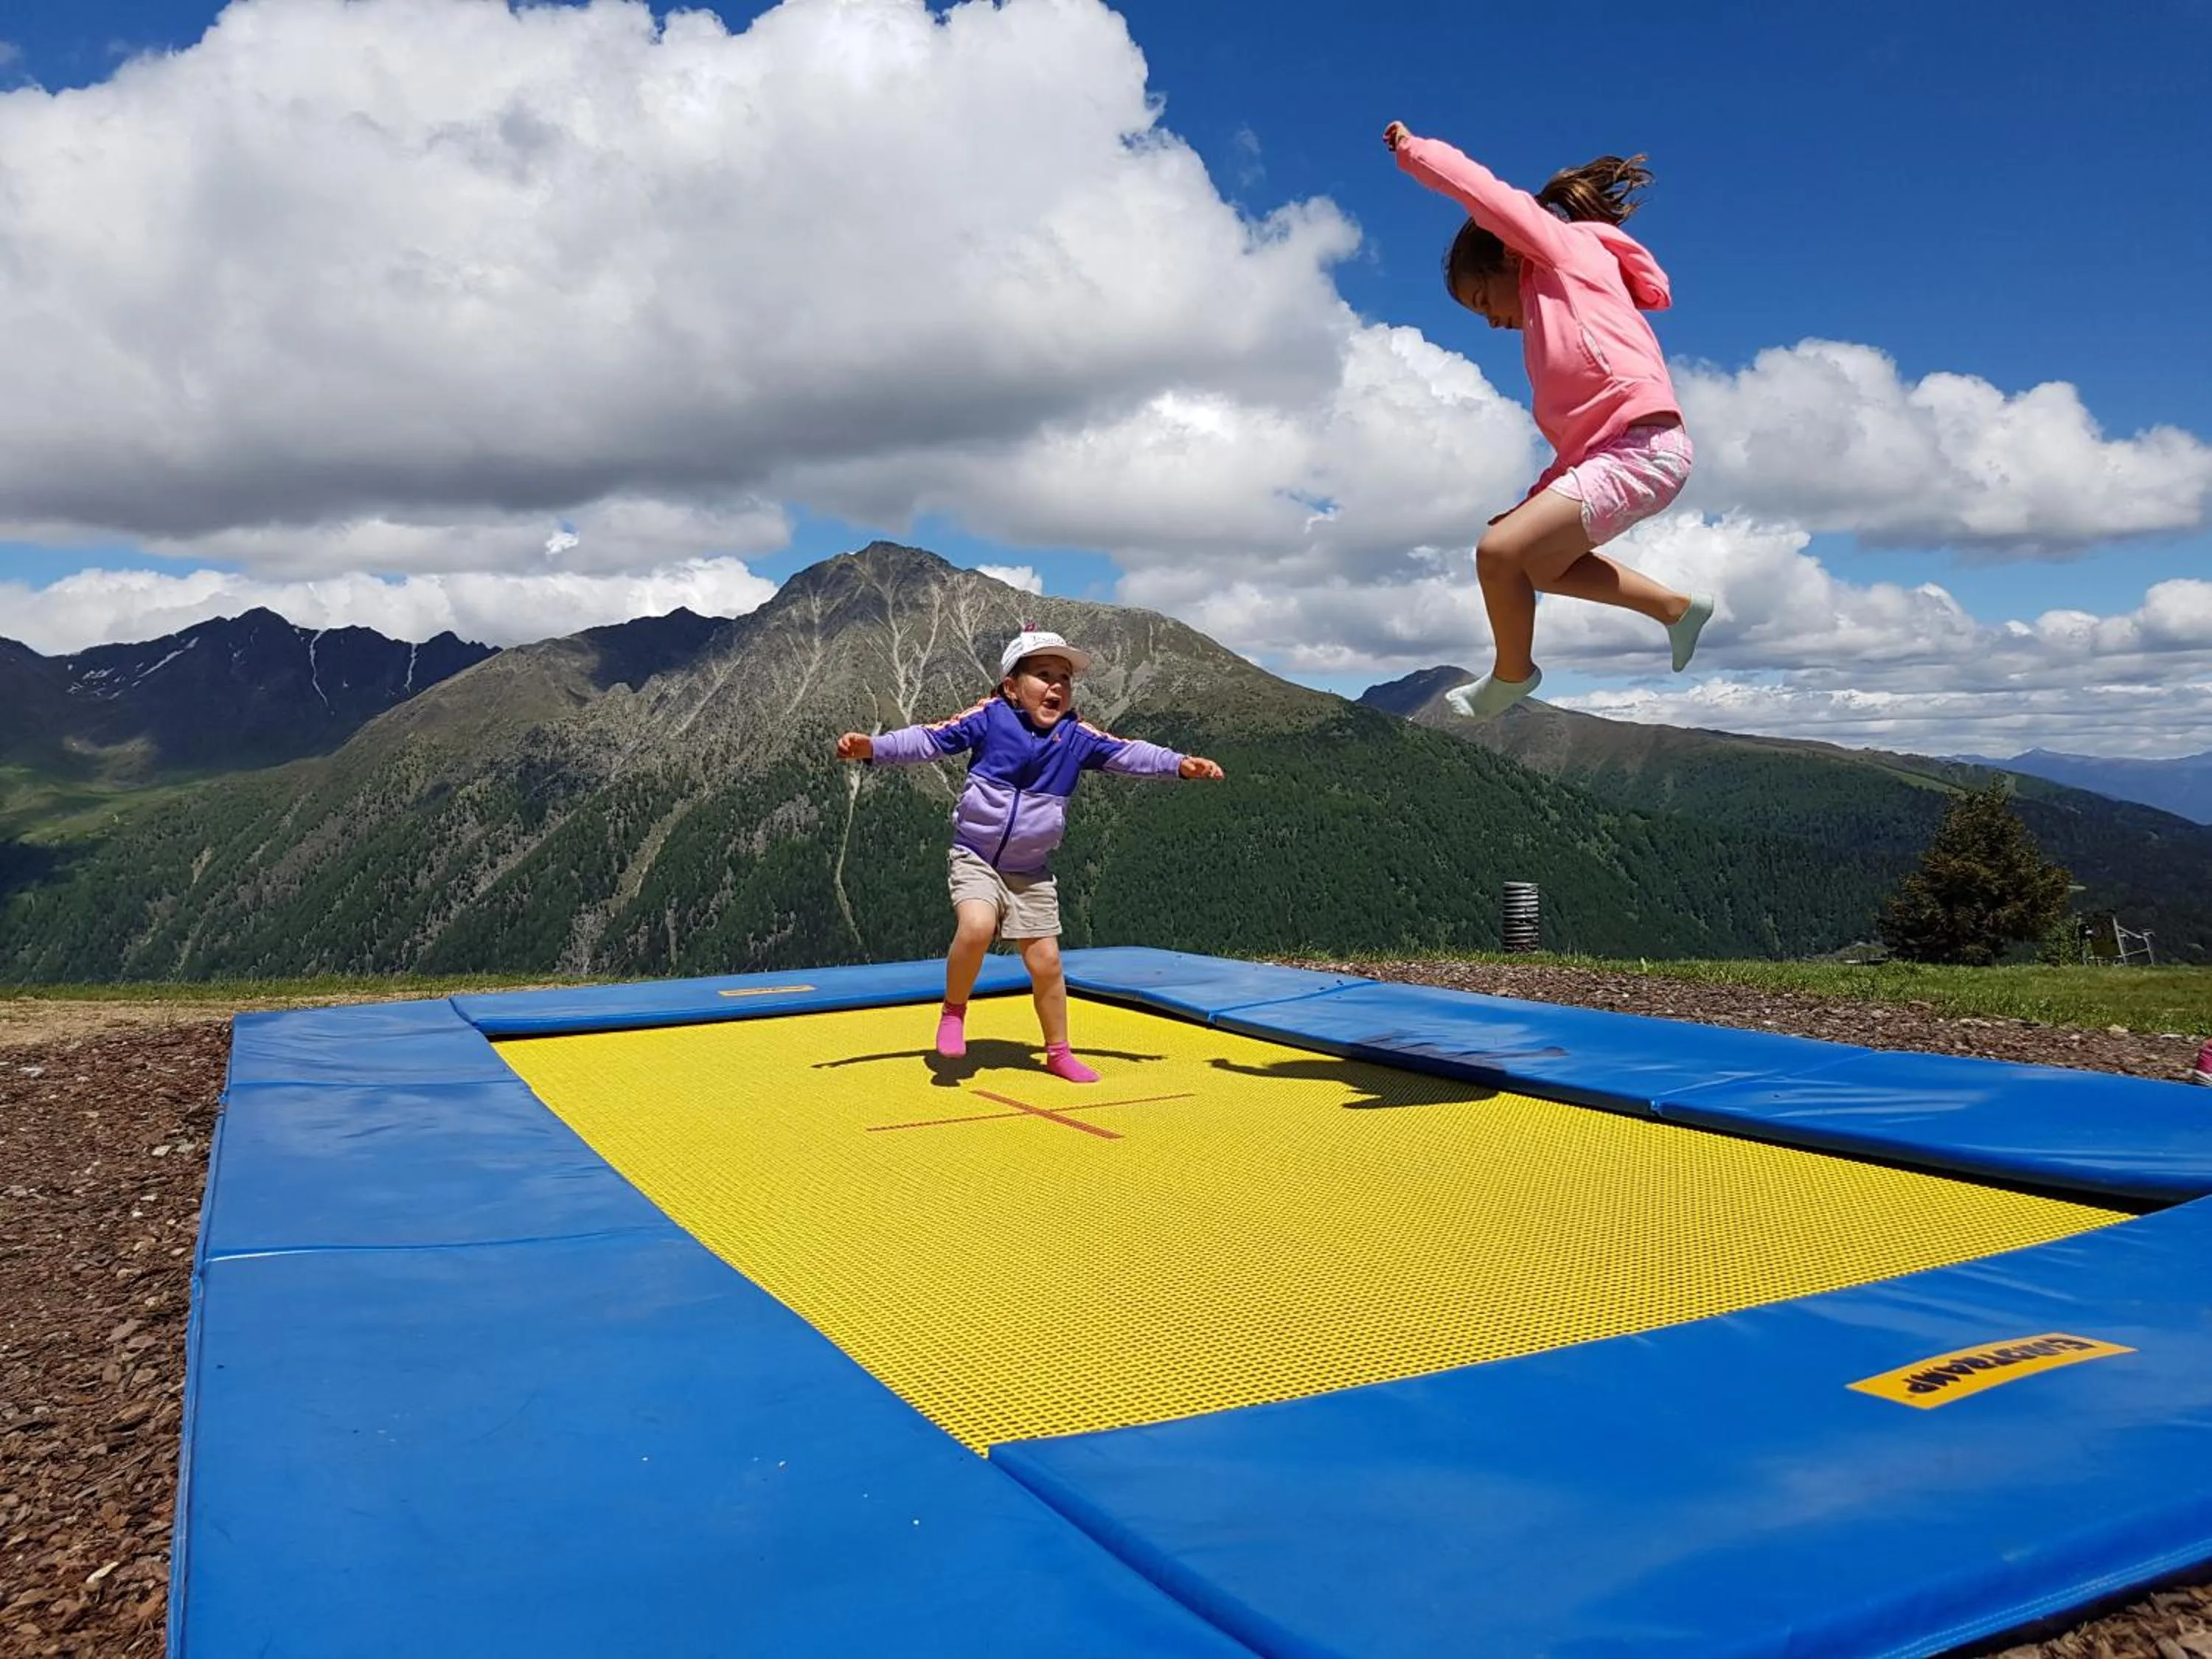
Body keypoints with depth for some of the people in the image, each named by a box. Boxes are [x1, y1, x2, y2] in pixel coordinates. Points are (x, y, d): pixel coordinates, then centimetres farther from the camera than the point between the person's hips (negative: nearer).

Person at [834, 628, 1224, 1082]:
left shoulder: (1076, 735, -2)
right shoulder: (990, 716, -10)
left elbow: (1128, 754, -1)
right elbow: (929, 740, -10)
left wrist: (1180, 765, -13)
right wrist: (872, 747, -21)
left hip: (1032, 873, 3)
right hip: (976, 860, -3)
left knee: (1046, 961, 5)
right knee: (977, 927, -30)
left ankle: (1058, 1053, 24)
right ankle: (953, 1010, -3)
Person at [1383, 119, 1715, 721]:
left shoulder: (1569, 249, 4)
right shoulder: (1555, 306, 27)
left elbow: (1483, 191, -6)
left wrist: (1413, 151, 7)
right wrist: (1538, 501, 18)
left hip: (1642, 449, -11)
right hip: (1613, 452, 11)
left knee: (1499, 551, -17)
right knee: (1538, 563, 24)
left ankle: (1512, 675, 6)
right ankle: (1676, 608, 28)